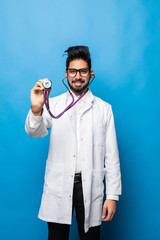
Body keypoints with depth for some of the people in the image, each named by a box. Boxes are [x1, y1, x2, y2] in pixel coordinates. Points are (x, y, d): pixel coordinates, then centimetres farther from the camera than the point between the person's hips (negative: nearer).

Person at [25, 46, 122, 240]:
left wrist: (113, 195, -2)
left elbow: (111, 156, 3)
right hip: (58, 186, 0)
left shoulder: (104, 109, 5)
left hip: (90, 187, 0)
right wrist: (36, 110, -33)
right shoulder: (53, 104, 5)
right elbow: (34, 132, -11)